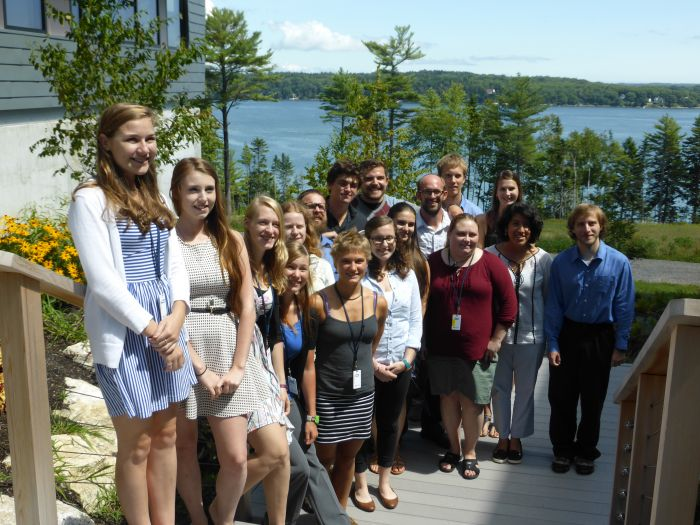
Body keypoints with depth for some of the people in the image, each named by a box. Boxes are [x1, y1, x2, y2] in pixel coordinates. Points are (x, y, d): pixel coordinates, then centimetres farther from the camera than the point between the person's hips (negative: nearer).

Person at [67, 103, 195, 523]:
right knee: (136, 445, 4)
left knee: (166, 436, 13)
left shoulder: (156, 197, 13)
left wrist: (177, 316, -8)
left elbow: (175, 263, 8)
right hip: (124, 331, -7)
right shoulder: (91, 199, -9)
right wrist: (150, 328, -15)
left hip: (167, 325, 7)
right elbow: (102, 280, -15)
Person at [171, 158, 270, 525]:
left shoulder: (231, 240, 7)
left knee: (236, 456, 2)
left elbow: (246, 307, 5)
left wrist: (238, 366, -4)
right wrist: (200, 369, -12)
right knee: (184, 448, 11)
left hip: (227, 350, 2)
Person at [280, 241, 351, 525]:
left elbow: (308, 368, 8)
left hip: (290, 392, 7)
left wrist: (311, 417, 7)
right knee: (299, 466, -9)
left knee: (312, 465, 8)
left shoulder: (306, 317, 4)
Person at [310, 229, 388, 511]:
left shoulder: (378, 303, -2)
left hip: (362, 392, 4)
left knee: (349, 455, 16)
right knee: (325, 458, 8)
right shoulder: (319, 302, -14)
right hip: (327, 394, -3)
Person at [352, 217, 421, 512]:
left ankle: (385, 483, 31)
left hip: (401, 365, 4)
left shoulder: (408, 274, 5)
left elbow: (416, 321, 5)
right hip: (366, 365, -4)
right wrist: (373, 363, -13)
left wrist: (406, 360, -5)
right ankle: (360, 485, 25)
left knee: (390, 423, 15)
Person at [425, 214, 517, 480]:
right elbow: (423, 303, 8)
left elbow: (509, 302, -4)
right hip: (442, 347, 2)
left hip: (477, 348, -2)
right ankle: (453, 448, 31)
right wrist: (427, 339, 6)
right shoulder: (433, 262, 0)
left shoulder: (490, 264, -7)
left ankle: (470, 453, 24)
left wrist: (496, 339, -5)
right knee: (448, 396, 12)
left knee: (471, 401, 5)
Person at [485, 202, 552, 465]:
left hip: (531, 335, 0)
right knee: (500, 386, 14)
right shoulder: (491, 255, -10)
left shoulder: (543, 259, -7)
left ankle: (516, 438, 32)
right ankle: (503, 437, 32)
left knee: (525, 389, 14)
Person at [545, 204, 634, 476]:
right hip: (567, 334, 1)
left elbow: (624, 307, -4)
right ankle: (562, 450, 29)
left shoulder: (619, 263, -11)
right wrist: (552, 344, -4)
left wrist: (620, 346, -3)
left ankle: (586, 452, 32)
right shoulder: (561, 262, -8)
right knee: (561, 397, 9)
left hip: (599, 338, -1)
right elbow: (553, 306, -2)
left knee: (593, 400, 13)